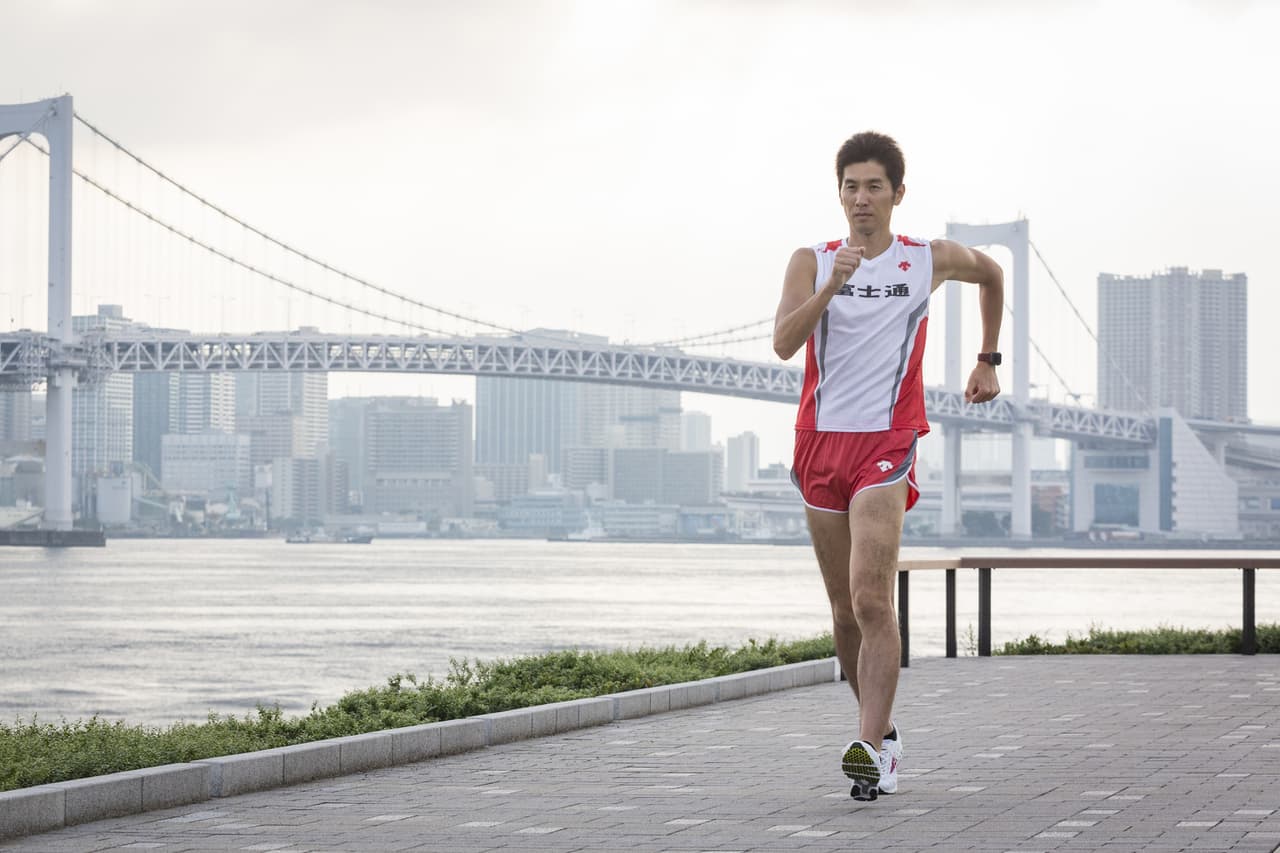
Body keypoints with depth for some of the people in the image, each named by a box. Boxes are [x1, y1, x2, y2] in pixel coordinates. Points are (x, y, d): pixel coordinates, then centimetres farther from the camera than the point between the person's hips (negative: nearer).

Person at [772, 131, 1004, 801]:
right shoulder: (811, 262, 5)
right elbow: (784, 342, -11)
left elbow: (991, 274, 27)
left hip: (887, 444, -3)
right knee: (845, 610, 10)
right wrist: (831, 285, -23)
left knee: (872, 600, -19)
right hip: (821, 442, 3)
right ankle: (880, 725, 27)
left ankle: (871, 748, -24)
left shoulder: (931, 260, 5)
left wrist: (988, 360, 28)